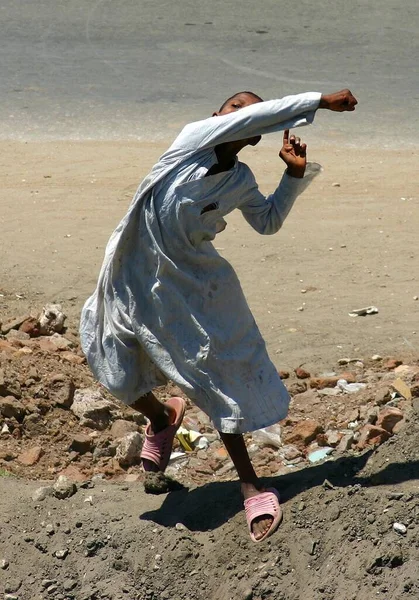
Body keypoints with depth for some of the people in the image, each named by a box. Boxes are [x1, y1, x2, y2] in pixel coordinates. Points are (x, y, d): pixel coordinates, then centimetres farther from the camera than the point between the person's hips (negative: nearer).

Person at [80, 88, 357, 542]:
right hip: (134, 277, -1)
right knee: (119, 378, 7)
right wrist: (319, 101, -17)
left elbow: (268, 221, 17)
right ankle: (161, 418, 42)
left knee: (218, 376, -1)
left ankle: (249, 483, 6)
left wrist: (295, 175, 4)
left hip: (190, 284, 2)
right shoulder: (193, 138, -10)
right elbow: (263, 112, -20)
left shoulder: (242, 182, 0)